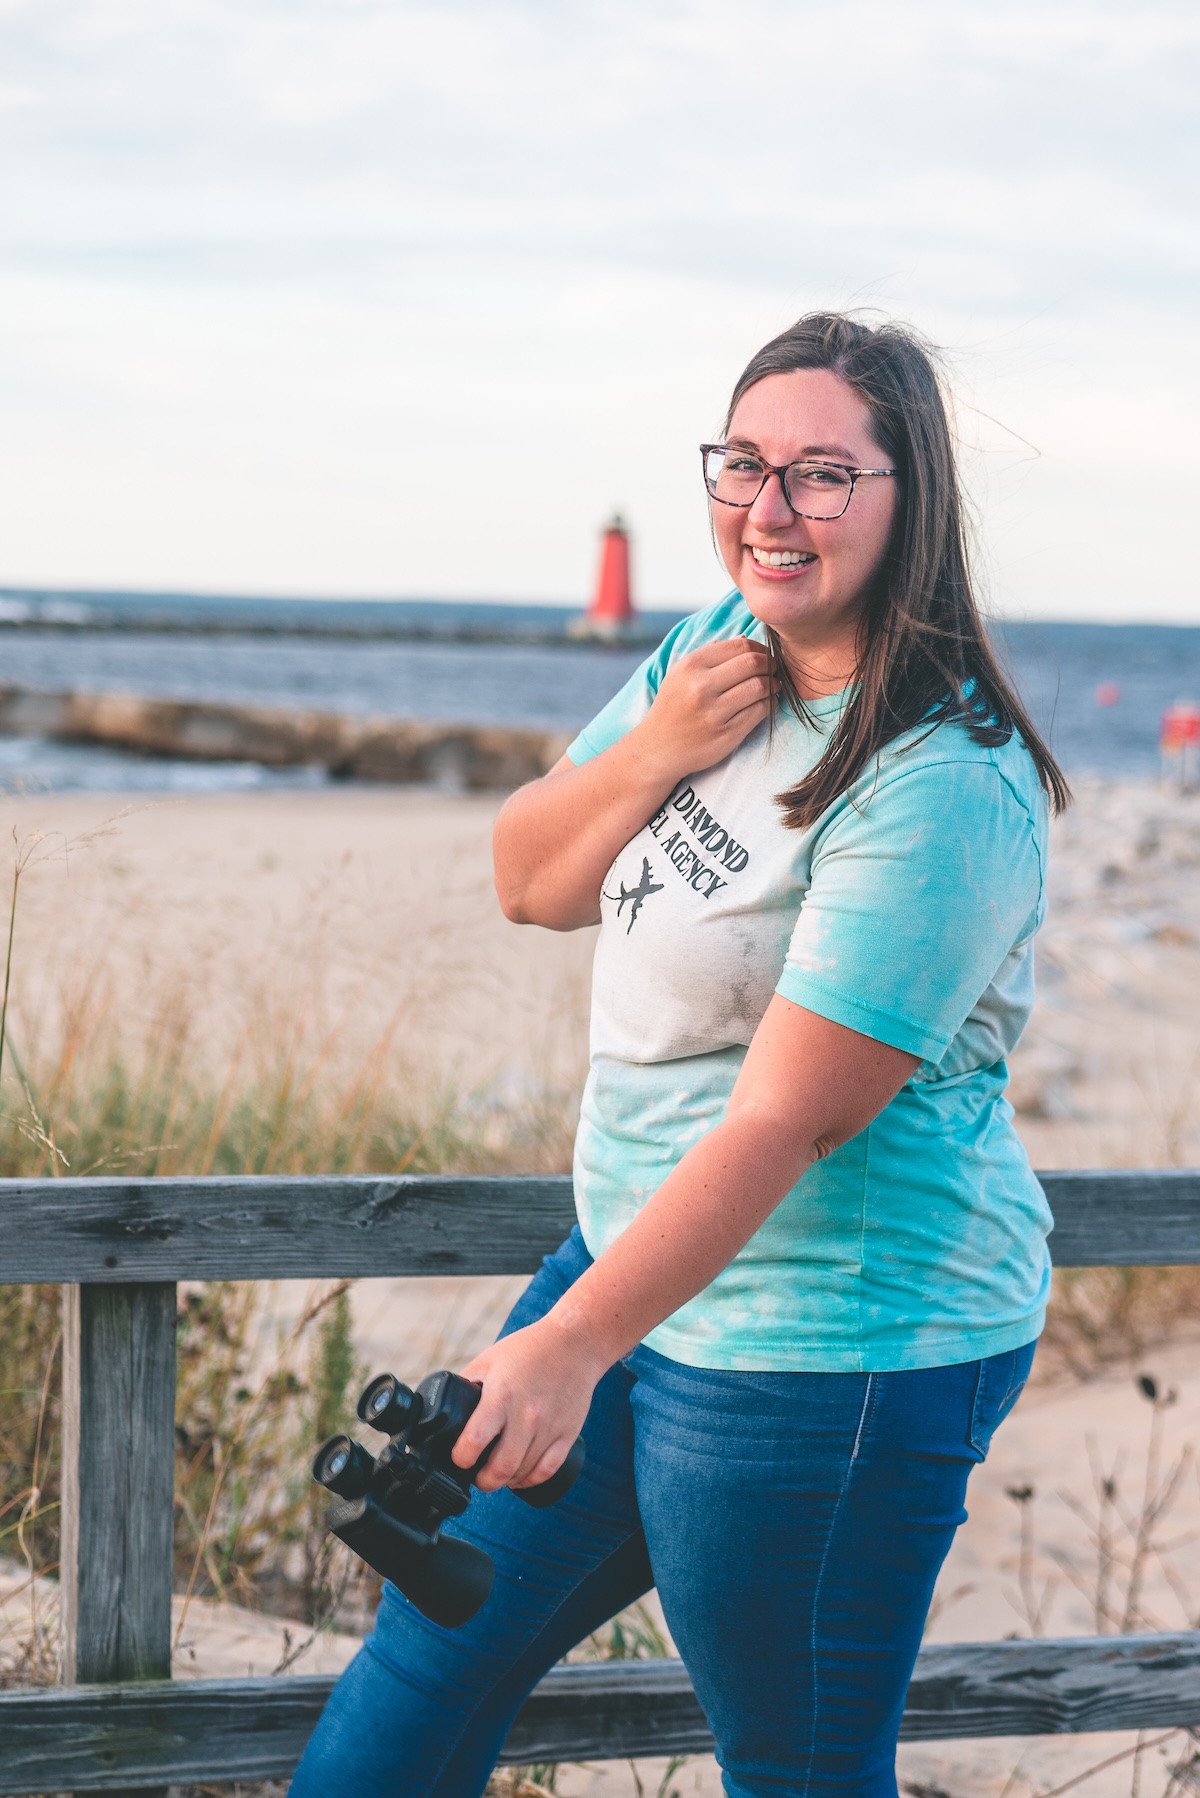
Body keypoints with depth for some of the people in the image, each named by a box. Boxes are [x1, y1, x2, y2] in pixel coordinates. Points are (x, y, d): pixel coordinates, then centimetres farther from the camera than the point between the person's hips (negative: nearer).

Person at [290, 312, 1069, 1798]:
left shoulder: (940, 786, -24)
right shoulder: (724, 645, 4)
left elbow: (788, 1121, -28)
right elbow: (531, 886, 10)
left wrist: (572, 1344, -33)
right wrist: (654, 753, -10)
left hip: (828, 1350, -9)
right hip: (638, 1255, 9)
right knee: (437, 1640, 18)